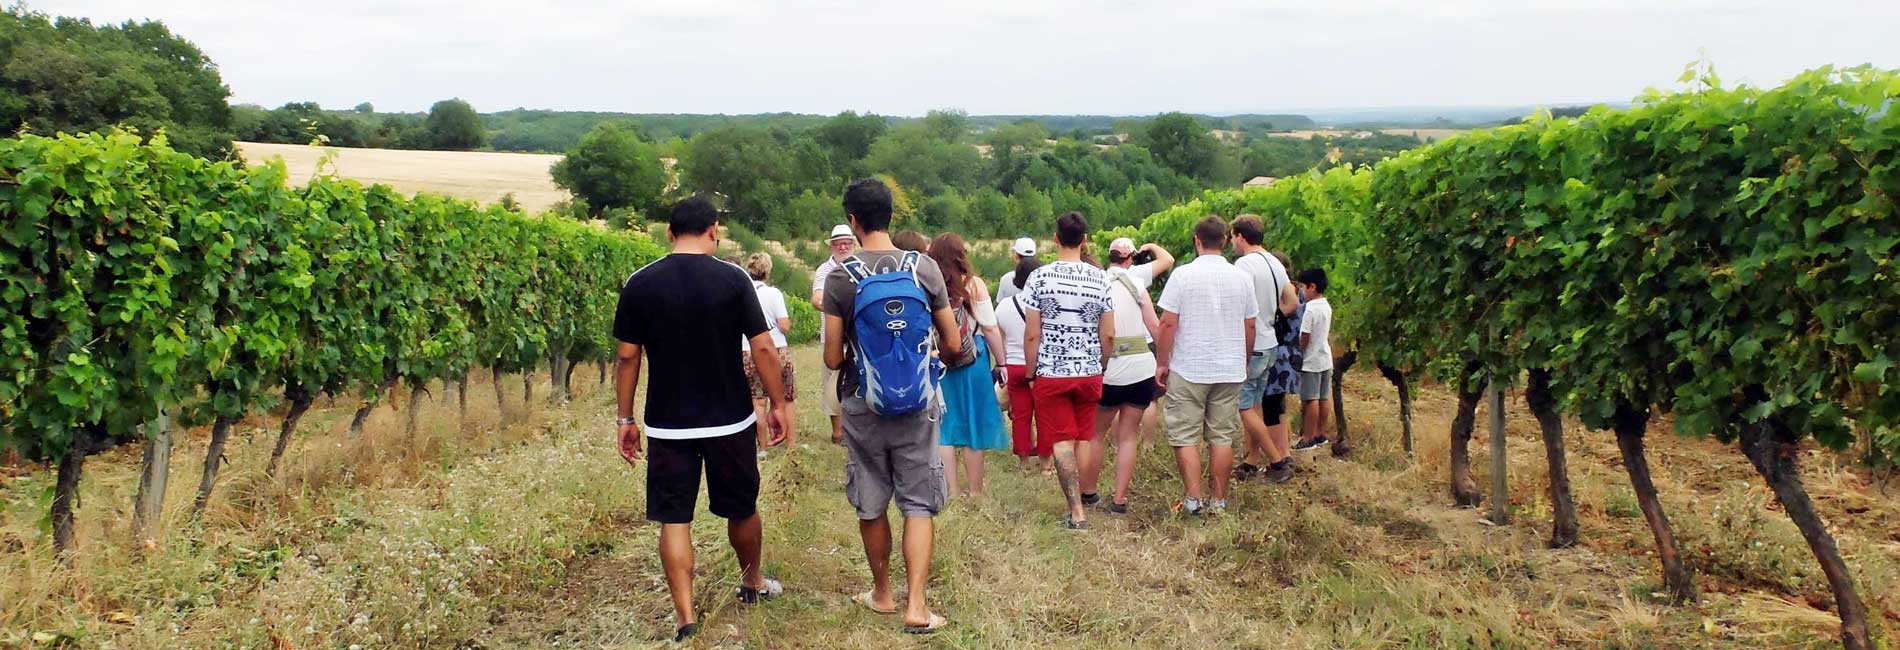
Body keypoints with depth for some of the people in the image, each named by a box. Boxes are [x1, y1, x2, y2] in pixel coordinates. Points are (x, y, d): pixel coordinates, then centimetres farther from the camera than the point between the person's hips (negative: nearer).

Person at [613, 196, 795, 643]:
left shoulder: (639, 284, -3)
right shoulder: (732, 279, -8)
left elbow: (627, 356, -1)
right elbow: (763, 347, -9)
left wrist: (625, 419, 7)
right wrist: (780, 404, 2)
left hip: (667, 425, 0)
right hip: (730, 421, 0)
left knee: (674, 520, 7)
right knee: (742, 509, 19)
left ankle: (686, 618, 2)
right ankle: (753, 584, 39)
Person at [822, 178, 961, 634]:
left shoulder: (840, 278, -10)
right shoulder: (925, 269, -6)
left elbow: (833, 359, -8)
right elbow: (953, 345, -1)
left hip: (862, 405, 0)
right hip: (916, 405, 1)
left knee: (871, 506, 15)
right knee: (918, 506, 7)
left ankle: (882, 593, 30)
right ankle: (916, 606, -1)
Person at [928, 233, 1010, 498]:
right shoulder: (973, 284, -9)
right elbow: (990, 328, -7)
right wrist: (1001, 363, 2)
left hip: (937, 364, 2)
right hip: (972, 364, -2)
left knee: (944, 427, 11)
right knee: (974, 425, 8)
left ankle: (952, 490, 14)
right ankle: (975, 491, 15)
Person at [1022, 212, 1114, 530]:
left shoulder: (1040, 277, -9)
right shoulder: (1100, 278, -1)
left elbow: (1032, 334, -9)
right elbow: (1109, 335, 0)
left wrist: (1031, 374, 1)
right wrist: (1101, 369, 14)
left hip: (1051, 373, -2)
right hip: (1089, 372, 3)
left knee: (1062, 443, 1)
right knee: (1083, 440, 14)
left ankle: (1077, 512, -2)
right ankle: (1078, 500, 22)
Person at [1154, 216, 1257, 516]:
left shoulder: (1183, 274, -9)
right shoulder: (1242, 277, 4)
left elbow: (1168, 323, -11)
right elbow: (1250, 327, 10)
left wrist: (1162, 362, -1)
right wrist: (1244, 362, 23)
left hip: (1188, 369, -4)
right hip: (1230, 370, 4)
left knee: (1185, 436, 4)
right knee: (1222, 437, 9)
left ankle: (1193, 499, 1)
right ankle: (1219, 501, 14)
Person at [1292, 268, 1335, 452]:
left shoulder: (1310, 309, -19)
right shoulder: (1327, 307, 8)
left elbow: (1304, 338, -18)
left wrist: (1297, 354, -6)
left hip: (1311, 362, -9)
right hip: (1326, 359, 9)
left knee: (1310, 400, -3)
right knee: (1323, 398, 12)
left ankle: (1308, 439, 1)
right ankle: (1320, 435, 21)